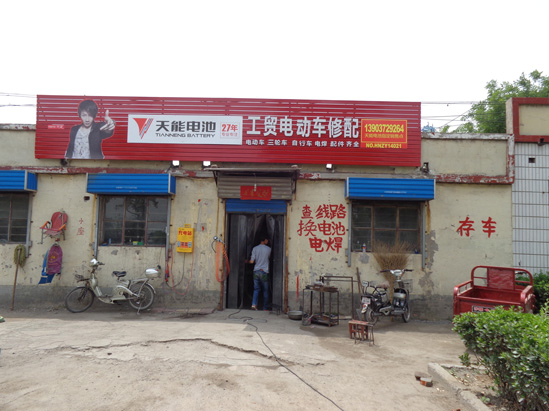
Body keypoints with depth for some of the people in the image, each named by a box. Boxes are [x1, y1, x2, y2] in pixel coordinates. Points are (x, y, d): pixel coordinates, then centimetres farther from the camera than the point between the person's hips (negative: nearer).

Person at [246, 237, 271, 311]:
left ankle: (254, 304, -5)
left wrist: (247, 261, 17)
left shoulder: (255, 248, -1)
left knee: (256, 289, 10)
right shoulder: (268, 249, -4)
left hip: (256, 271, 2)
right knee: (265, 290, 8)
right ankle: (265, 307, 13)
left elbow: (252, 261, -3)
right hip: (264, 271, -2)